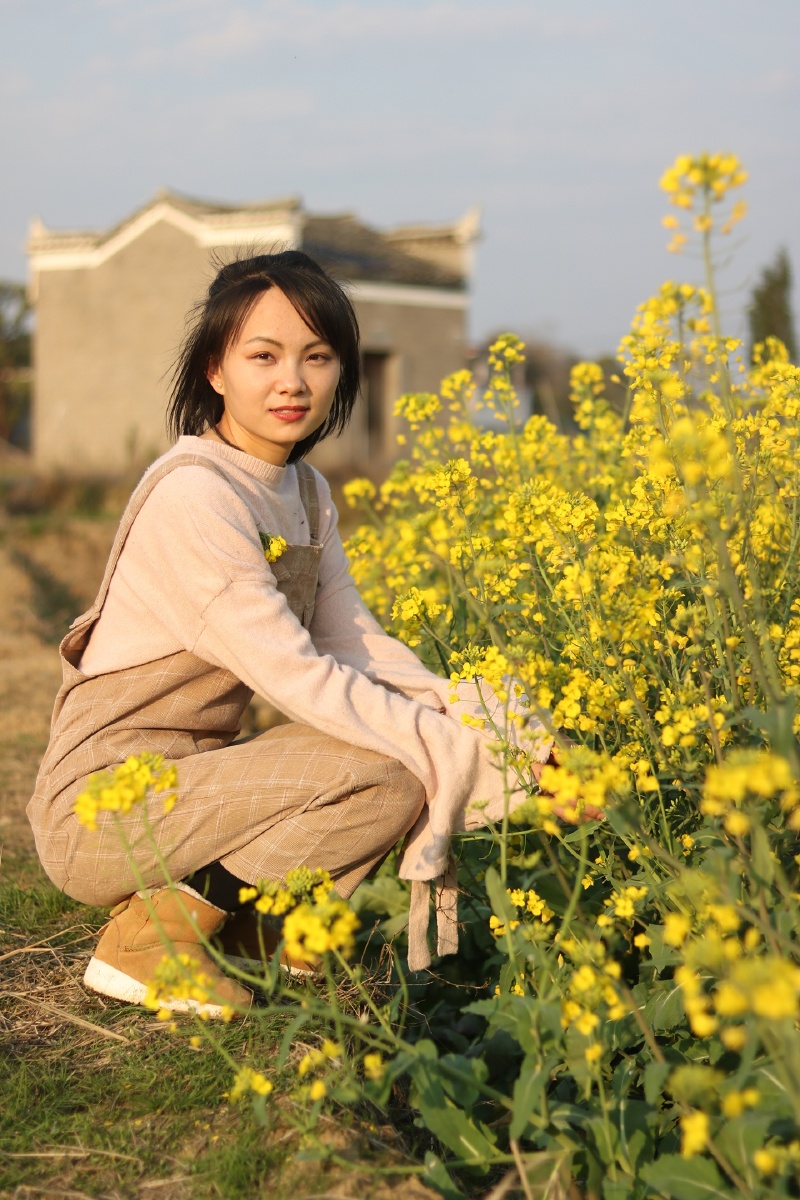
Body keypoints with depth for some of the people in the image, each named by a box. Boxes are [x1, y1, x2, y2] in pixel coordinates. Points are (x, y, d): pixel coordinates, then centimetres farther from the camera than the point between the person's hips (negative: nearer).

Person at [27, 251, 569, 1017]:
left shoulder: (303, 493, 8)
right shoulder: (193, 493, -21)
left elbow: (356, 645, 1)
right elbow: (296, 679, -24)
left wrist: (476, 717, -14)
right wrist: (460, 750, -24)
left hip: (189, 777, 9)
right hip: (105, 807, -9)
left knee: (426, 741, -4)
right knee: (389, 774, -24)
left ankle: (255, 919, 5)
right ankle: (146, 937, -11)